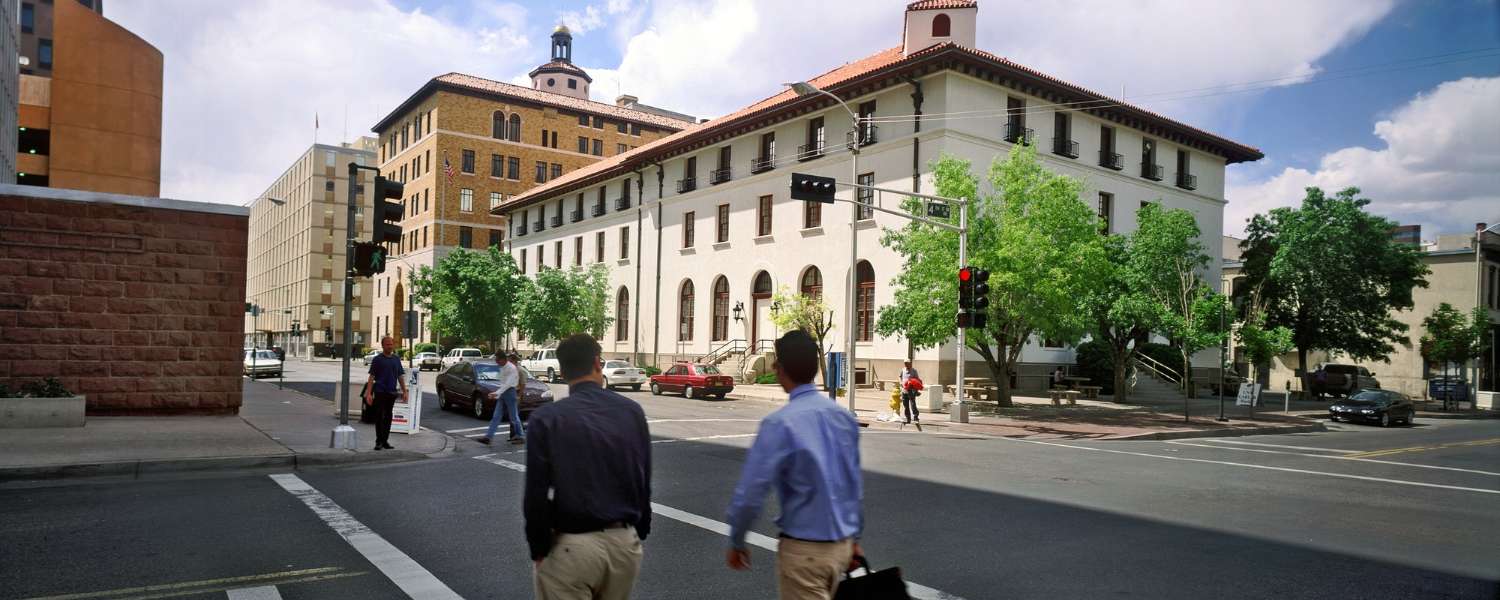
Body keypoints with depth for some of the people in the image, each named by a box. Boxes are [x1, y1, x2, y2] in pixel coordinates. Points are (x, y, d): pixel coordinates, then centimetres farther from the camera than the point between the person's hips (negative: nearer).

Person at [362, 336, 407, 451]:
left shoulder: (397, 359, 11)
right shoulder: (377, 359, -2)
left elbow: (400, 376, 15)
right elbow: (371, 377, -5)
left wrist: (404, 391, 9)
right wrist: (368, 393, -12)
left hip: (392, 393, 4)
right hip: (380, 392, -4)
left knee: (388, 417, 8)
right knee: (379, 417, -2)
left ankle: (385, 441, 15)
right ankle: (379, 441, 4)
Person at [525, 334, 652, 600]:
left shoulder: (546, 419, -10)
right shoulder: (633, 411, 1)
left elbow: (537, 494, -11)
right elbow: (644, 482, 7)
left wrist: (538, 549, 2)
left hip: (571, 545, -4)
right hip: (625, 542, 4)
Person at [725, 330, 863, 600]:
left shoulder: (780, 423, -19)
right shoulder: (844, 416, 2)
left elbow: (750, 492, -17)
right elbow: (856, 484, 11)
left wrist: (736, 542, -1)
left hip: (805, 548, -6)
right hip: (843, 543, 7)